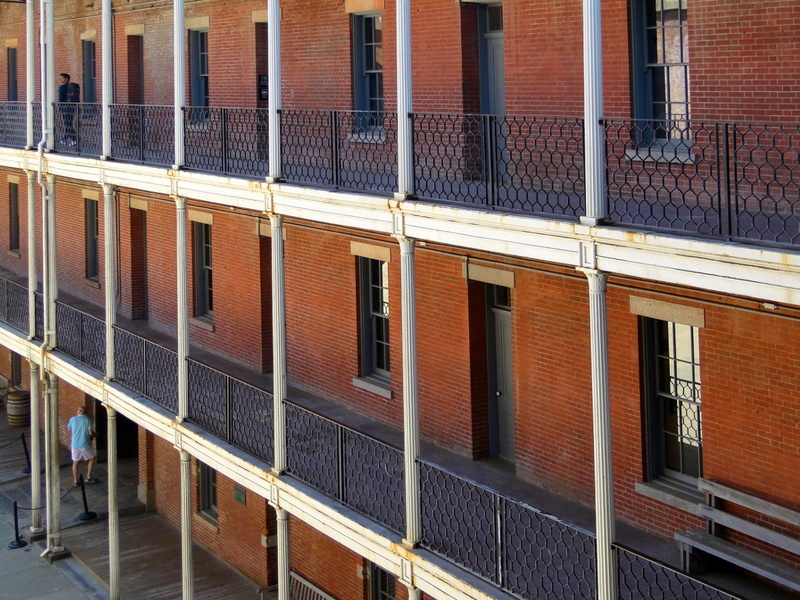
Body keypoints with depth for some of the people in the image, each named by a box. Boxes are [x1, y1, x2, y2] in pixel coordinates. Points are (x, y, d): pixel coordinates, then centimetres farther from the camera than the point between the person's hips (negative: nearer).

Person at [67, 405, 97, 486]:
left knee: (75, 462, 12)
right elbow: (90, 432, -13)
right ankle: (88, 477, 13)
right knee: (92, 459, 16)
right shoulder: (87, 420, -10)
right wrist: (93, 434, 9)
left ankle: (76, 481, 14)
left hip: (75, 445, 3)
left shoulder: (73, 419, -1)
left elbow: (69, 429, 16)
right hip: (85, 444, -3)